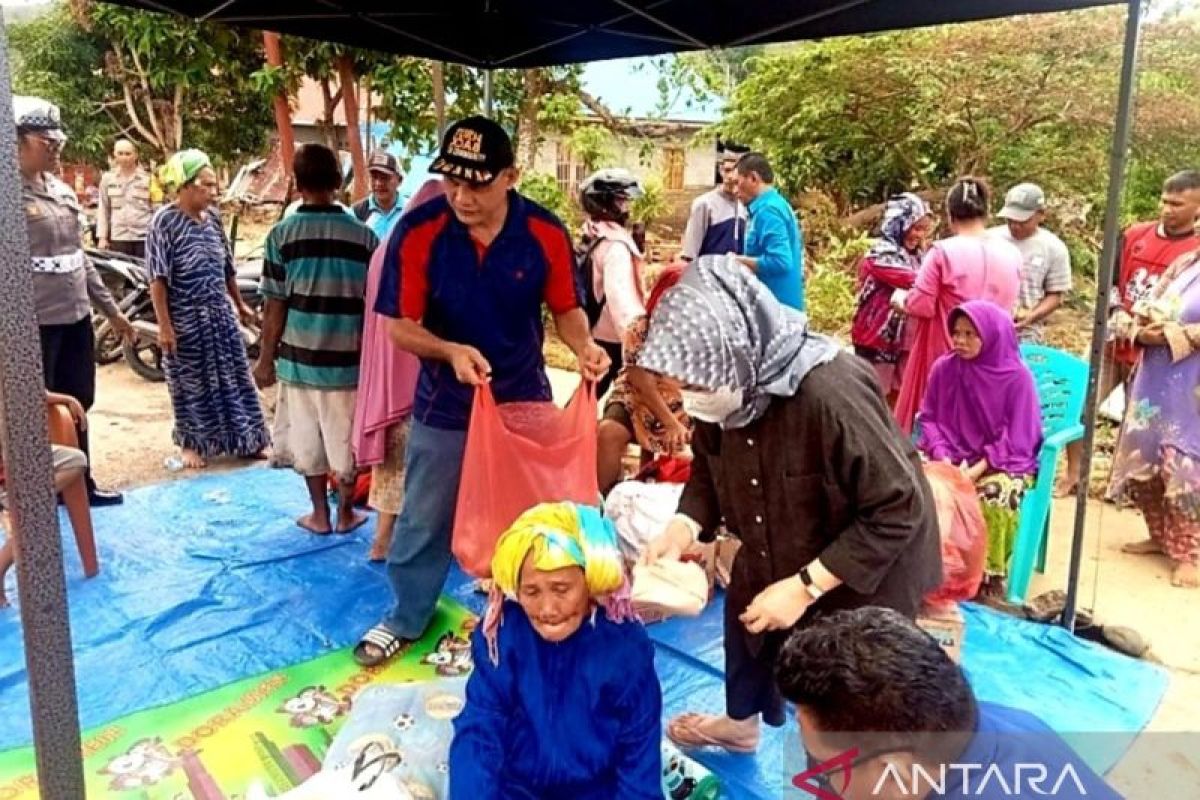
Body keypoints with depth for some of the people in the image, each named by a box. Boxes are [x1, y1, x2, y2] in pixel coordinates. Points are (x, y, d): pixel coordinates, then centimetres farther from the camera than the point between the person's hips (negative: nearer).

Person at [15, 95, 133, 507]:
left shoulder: (63, 191, 13)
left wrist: (110, 309, 19)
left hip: (76, 317, 8)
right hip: (34, 323, -8)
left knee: (77, 404, 18)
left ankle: (79, 482, 33)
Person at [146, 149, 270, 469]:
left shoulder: (212, 217, 6)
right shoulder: (164, 222, -13)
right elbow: (158, 280, -15)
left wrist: (240, 304, 20)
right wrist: (164, 325, -18)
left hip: (219, 315, 6)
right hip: (186, 320, -6)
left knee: (233, 376, 11)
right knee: (192, 382, 6)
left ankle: (242, 440, 23)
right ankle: (192, 444, 22)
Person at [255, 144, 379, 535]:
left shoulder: (282, 233, -7)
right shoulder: (363, 234, -5)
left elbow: (275, 308, -6)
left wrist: (266, 358, 5)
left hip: (298, 355, 0)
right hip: (347, 356, 0)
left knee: (308, 439, 14)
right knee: (345, 438, 13)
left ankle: (320, 515, 24)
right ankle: (345, 513, 25)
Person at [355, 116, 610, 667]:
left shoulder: (546, 233, -15)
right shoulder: (418, 231, -17)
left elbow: (564, 309, -3)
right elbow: (401, 326, -13)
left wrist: (584, 346, -25)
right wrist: (452, 351, -31)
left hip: (524, 400, 1)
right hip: (444, 406, 0)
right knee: (424, 519, 15)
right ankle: (406, 618, 37)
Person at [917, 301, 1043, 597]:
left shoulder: (1017, 377, -10)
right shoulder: (944, 368, 0)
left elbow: (1015, 440, -11)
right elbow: (930, 418, 4)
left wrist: (977, 470, -21)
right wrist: (943, 457, -14)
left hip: (1003, 461, -3)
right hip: (950, 455, 3)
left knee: (994, 497, -35)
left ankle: (989, 580, -15)